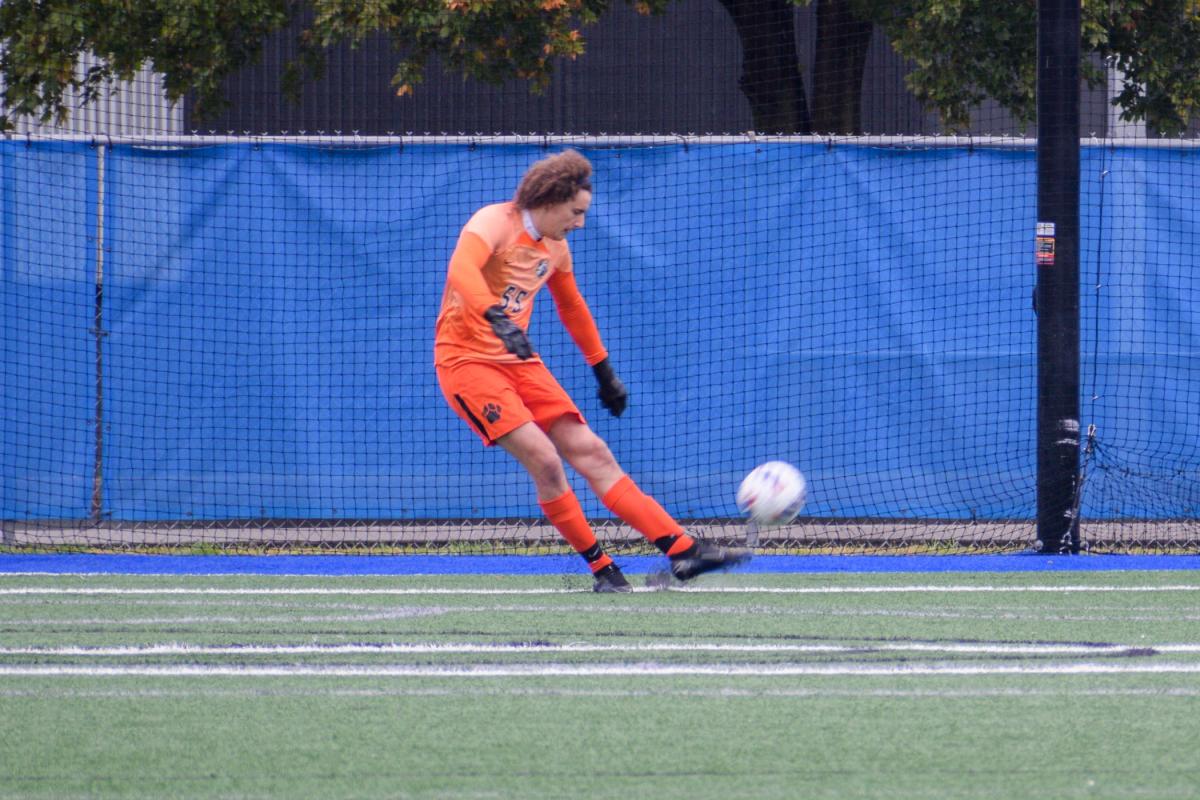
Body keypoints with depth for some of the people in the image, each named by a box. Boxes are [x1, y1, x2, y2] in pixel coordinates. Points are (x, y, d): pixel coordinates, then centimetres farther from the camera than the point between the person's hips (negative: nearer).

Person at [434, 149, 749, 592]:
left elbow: (572, 309, 28)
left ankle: (683, 549, -6)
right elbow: (461, 270, -34)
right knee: (543, 459, -20)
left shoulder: (555, 247, 11)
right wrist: (498, 319, -49)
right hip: (467, 359, -7)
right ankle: (600, 567, -7)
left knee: (590, 452, -1)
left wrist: (605, 372, 31)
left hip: (519, 361, 7)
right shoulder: (496, 222, -14)